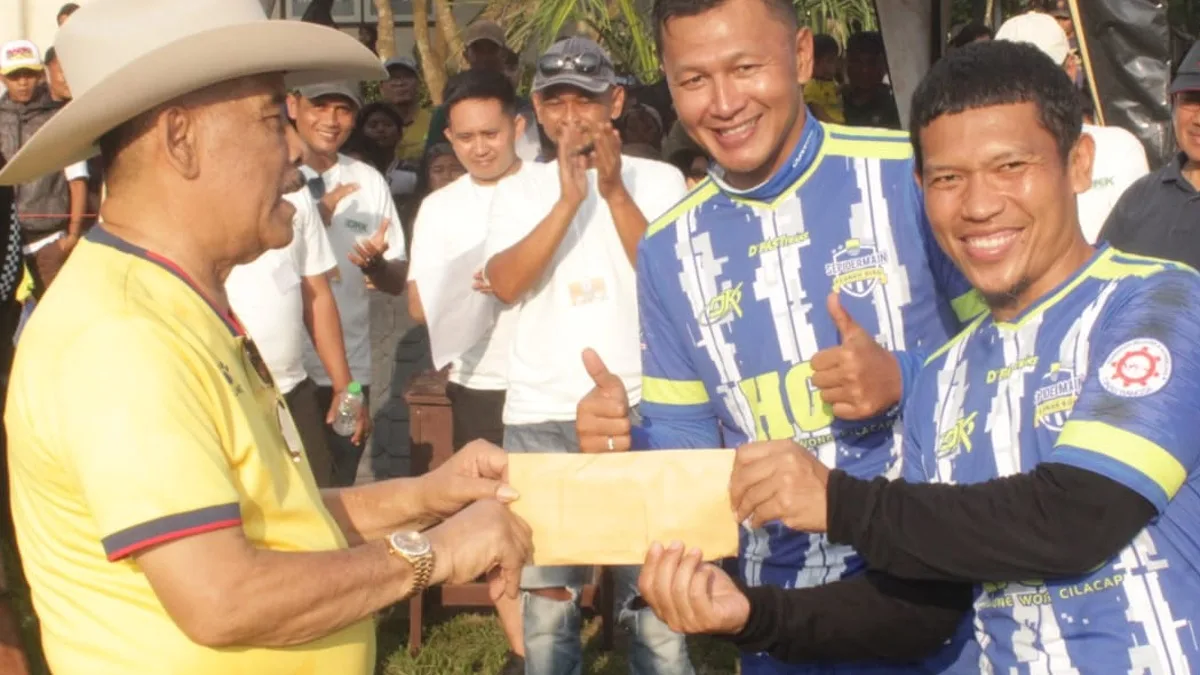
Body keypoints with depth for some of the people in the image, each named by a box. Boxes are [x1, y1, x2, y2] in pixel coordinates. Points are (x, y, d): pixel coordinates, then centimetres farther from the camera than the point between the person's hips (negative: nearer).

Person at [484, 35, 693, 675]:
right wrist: (569, 199, -17)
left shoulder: (659, 181, 3)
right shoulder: (518, 190, 7)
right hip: (541, 415, 2)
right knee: (546, 591, 9)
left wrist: (615, 191, -17)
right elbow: (505, 284, -8)